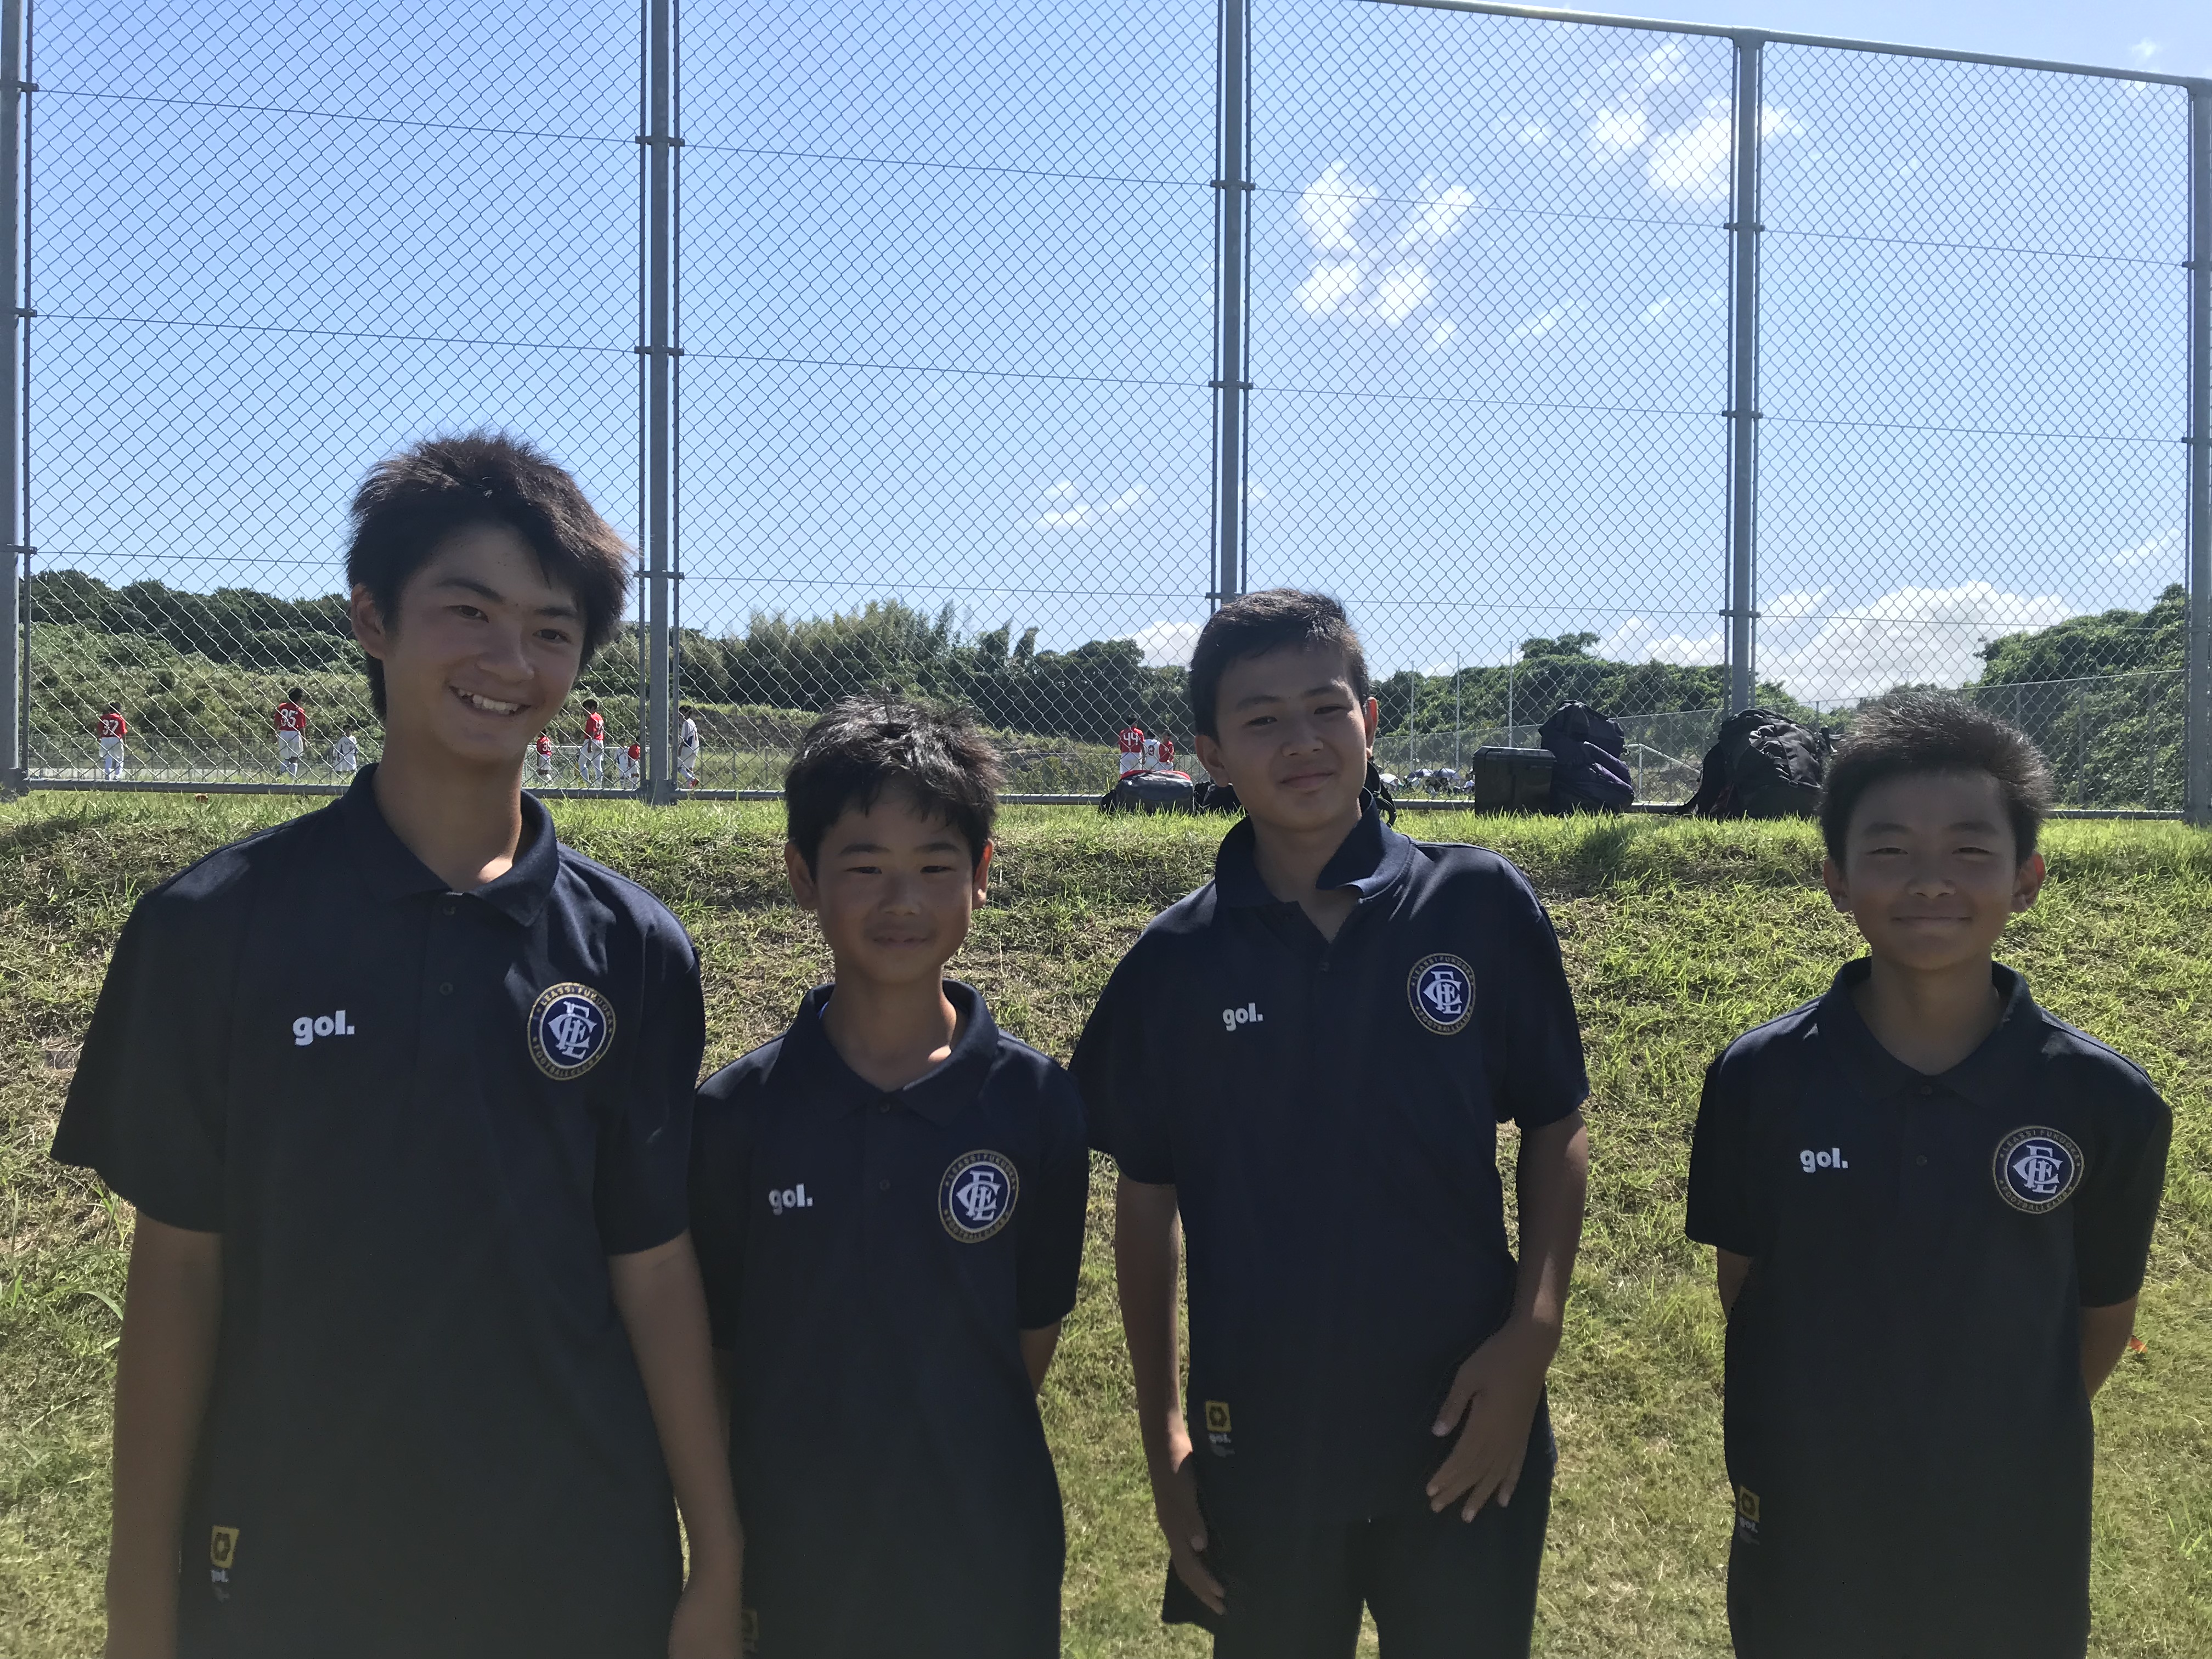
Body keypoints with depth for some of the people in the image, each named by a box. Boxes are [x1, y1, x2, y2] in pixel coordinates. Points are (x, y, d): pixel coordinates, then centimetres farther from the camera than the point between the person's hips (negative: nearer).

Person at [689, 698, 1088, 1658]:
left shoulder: (1036, 1103, -8)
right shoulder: (737, 1112, -8)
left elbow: (1034, 1328, 2)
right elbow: (710, 1346, -2)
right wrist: (724, 1560, -3)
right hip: (794, 1577, 0)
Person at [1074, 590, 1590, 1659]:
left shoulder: (1481, 905, -7)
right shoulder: (1177, 960, -5)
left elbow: (1555, 1129, 1)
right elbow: (1145, 1199, 3)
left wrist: (1534, 1331, -10)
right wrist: (1160, 1433, 3)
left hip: (1464, 1433, 0)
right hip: (1258, 1450, 1)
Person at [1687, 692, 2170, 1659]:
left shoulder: (2107, 1103, -10)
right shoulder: (1758, 1079, -11)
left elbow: (2101, 1321, 2)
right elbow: (1742, 1289, -1)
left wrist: (2005, 1445, 4)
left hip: (2015, 1561, 0)